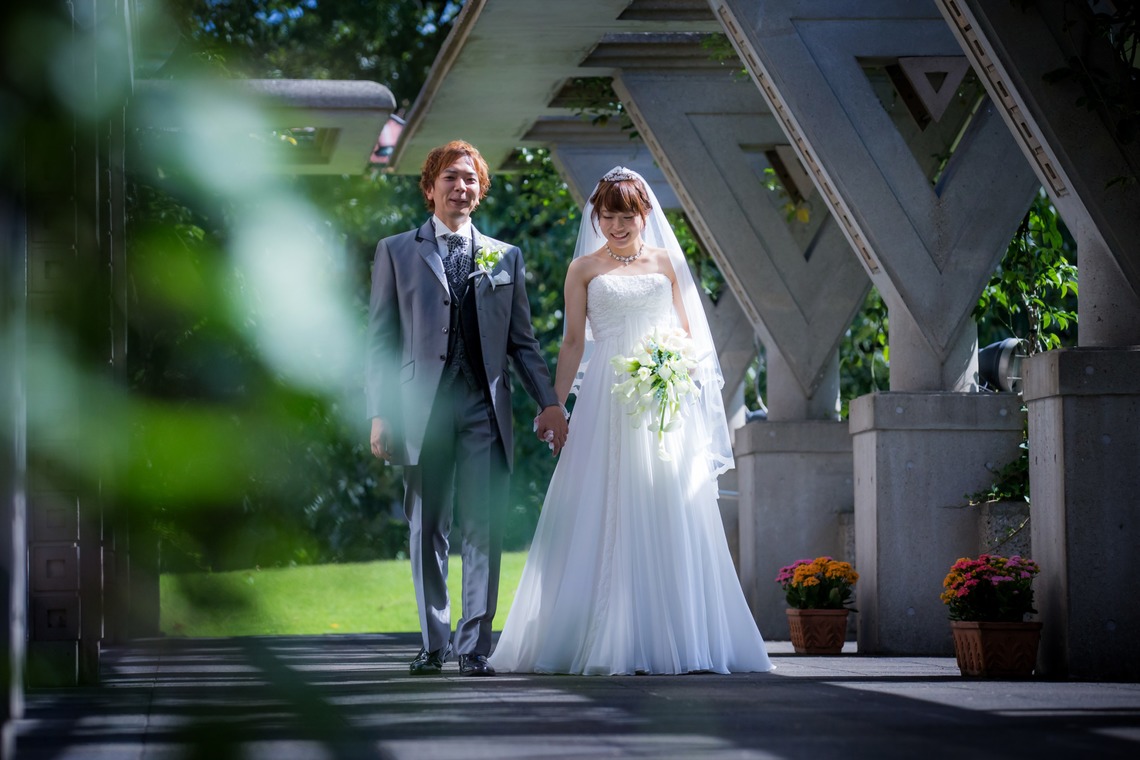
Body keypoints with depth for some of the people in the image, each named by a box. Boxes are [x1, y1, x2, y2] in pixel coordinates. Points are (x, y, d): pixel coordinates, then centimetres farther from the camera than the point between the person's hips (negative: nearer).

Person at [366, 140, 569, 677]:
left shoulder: (506, 257, 15)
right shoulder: (396, 252, 9)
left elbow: (522, 341, 14)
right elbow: (381, 340, 5)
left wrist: (549, 401, 2)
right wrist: (379, 414, -3)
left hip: (485, 406, 1)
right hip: (422, 406, -1)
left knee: (483, 531, -4)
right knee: (427, 531, 5)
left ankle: (474, 646, -1)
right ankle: (434, 644, 13)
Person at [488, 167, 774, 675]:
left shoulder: (665, 262, 13)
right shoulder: (584, 268, 10)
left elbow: (686, 331, 13)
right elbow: (573, 341, 7)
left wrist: (683, 377, -6)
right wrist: (554, 404, 0)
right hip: (606, 398, -1)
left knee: (667, 514, -3)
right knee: (603, 515, -5)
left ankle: (673, 640, 1)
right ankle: (602, 642, -3)